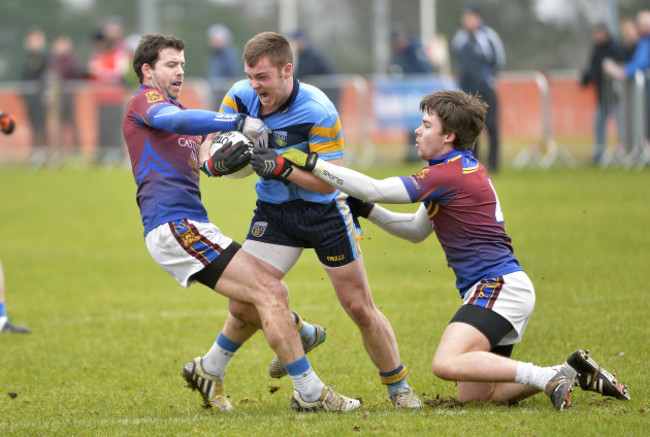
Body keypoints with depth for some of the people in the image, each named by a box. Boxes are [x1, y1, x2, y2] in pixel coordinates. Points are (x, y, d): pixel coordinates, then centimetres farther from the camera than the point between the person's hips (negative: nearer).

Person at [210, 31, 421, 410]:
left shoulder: (318, 111, -26)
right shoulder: (241, 96, -12)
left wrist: (281, 167, -37)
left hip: (324, 211, -4)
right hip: (274, 210, 4)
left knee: (361, 309, -2)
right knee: (242, 306, -6)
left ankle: (398, 386, 18)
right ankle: (299, 333, 25)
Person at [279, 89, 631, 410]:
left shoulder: (451, 173, -14)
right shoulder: (465, 167, 18)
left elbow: (375, 189, -18)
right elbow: (417, 230, 26)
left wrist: (311, 162, -14)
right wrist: (367, 211, 15)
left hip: (497, 285, -10)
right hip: (498, 289, 10)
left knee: (447, 364, -28)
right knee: (471, 396, 8)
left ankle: (549, 377, -25)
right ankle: (573, 372, 10)